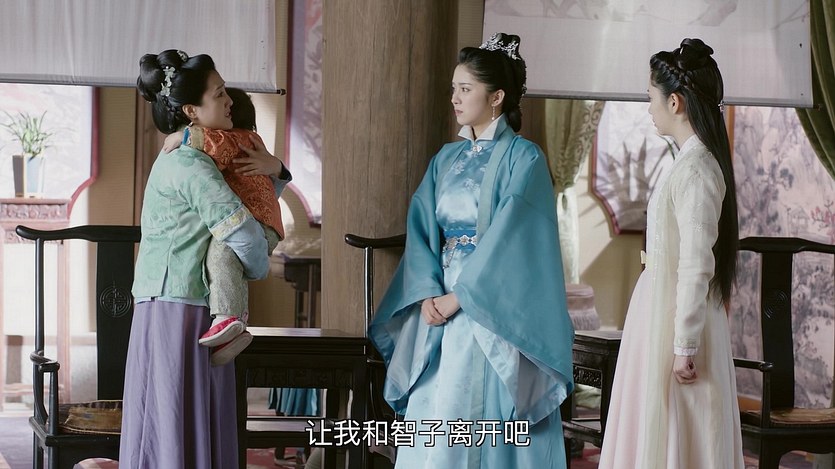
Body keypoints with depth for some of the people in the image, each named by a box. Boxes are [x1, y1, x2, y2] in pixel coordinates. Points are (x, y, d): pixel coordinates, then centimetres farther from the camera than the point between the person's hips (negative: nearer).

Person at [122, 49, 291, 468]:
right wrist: (258, 267, -1)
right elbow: (243, 230, -22)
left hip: (195, 317, 10)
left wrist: (275, 170, 5)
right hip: (177, 314, -10)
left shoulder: (188, 159, 17)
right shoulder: (189, 165, -13)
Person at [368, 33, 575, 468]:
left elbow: (509, 235, -14)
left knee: (477, 425, -9)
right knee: (429, 418, 3)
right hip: (441, 305, 6)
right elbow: (422, 228, 6)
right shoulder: (446, 159, 14)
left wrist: (459, 295, -15)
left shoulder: (523, 158, -5)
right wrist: (428, 293, -9)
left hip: (491, 312, -6)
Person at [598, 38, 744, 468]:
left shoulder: (695, 171, -20)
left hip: (678, 317, -10)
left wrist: (684, 347, -20)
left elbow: (697, 267, -22)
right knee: (658, 433, 15)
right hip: (663, 308, 10)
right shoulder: (693, 161, 10)